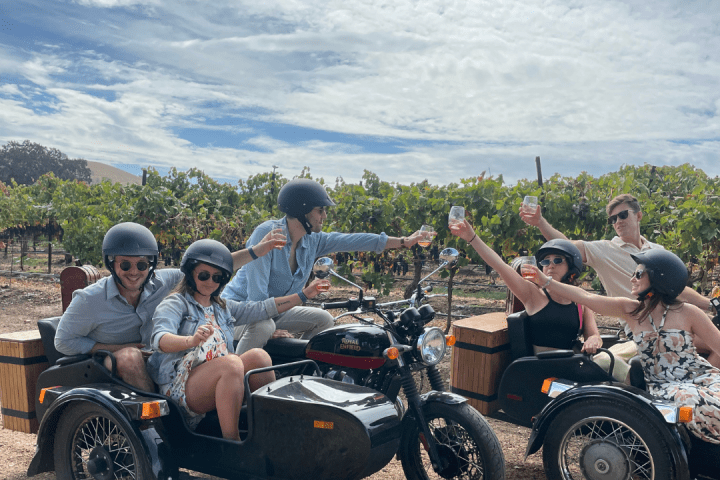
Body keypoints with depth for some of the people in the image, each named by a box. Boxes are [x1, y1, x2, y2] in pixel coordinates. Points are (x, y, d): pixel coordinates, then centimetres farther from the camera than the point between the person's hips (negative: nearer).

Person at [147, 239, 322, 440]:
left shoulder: (223, 308, 26)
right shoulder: (175, 304, 4)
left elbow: (262, 309, 21)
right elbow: (159, 339, -16)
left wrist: (304, 294, 16)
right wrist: (192, 340, -37)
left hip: (224, 383, 6)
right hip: (181, 385, -6)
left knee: (258, 355, -21)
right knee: (231, 362, -33)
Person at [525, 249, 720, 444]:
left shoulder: (688, 313, -3)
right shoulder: (630, 310, 2)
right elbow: (586, 297, -1)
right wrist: (546, 281, -2)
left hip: (703, 376, 0)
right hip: (662, 386, 0)